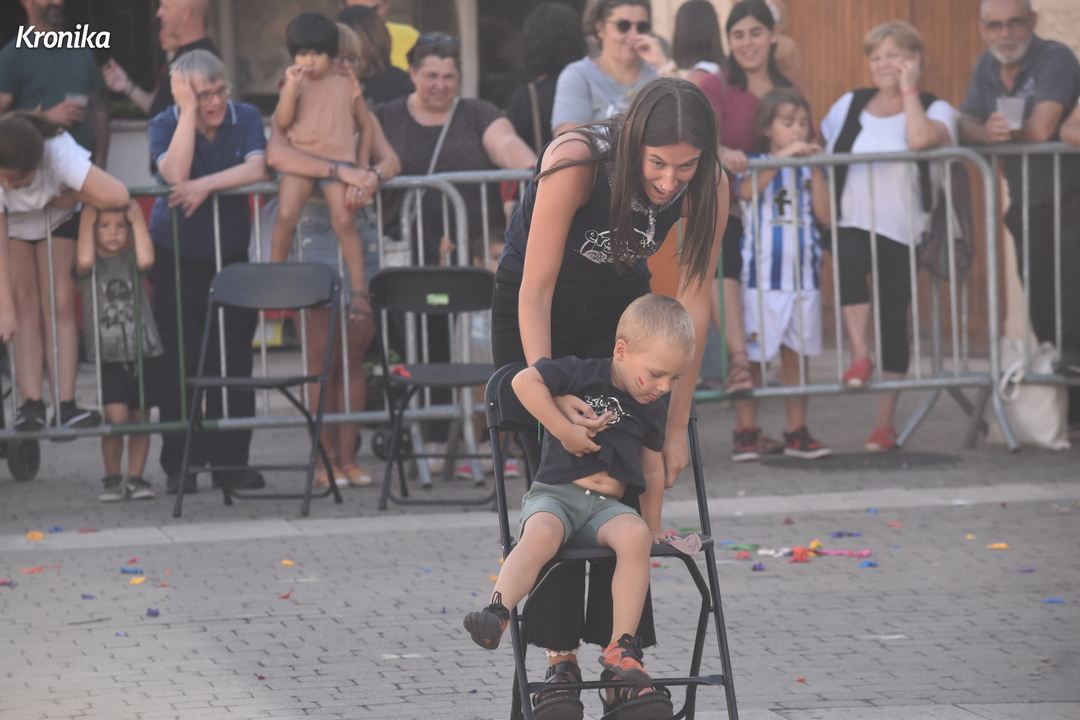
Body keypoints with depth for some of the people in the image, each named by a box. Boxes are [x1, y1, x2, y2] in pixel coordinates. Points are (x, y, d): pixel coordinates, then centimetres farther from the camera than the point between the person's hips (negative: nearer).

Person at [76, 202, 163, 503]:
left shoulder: (130, 259, 7)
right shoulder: (92, 266, 1)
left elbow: (146, 260, -16)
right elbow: (84, 260, -23)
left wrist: (137, 219, -8)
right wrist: (87, 220, -12)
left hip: (143, 352, 2)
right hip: (108, 356, -2)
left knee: (139, 419, 6)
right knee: (115, 417, -13)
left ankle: (135, 478, 16)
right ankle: (112, 478, 1)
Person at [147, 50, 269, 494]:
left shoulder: (245, 119, -2)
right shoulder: (165, 125, -7)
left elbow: (256, 170, -17)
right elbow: (175, 174, -25)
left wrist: (206, 184, -25)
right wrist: (189, 112, -24)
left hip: (231, 254, 2)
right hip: (177, 257, -2)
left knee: (234, 357, 0)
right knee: (181, 359, -3)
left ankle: (231, 459, 7)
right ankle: (180, 464, 3)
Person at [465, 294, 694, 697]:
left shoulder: (653, 409, 14)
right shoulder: (583, 375, -2)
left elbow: (652, 469, 24)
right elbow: (524, 381, -12)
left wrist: (652, 527, 25)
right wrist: (564, 430, -14)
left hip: (608, 507, 3)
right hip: (554, 495, -3)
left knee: (634, 536, -30)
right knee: (542, 535, -37)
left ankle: (621, 648, -31)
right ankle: (496, 612, -49)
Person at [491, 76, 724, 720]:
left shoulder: (707, 187, -25)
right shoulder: (575, 163, -36)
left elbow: (694, 303, -16)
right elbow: (535, 292, -31)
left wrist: (677, 425, -16)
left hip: (619, 310, 3)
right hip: (535, 313, -3)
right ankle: (560, 661, -2)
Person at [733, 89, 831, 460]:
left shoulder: (809, 169, 11)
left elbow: (825, 216, -1)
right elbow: (746, 191, -21)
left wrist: (815, 169, -7)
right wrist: (782, 156, -23)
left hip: (803, 276, 4)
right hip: (761, 275, -4)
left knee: (796, 355, 7)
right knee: (753, 356, -2)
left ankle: (797, 433, 11)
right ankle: (746, 433, 2)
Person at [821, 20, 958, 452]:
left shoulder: (935, 110, 2)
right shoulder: (850, 106, 13)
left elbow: (920, 139, -22)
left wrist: (909, 90, -11)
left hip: (902, 231, -1)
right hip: (852, 224, 1)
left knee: (893, 322, 0)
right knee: (849, 257, -35)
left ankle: (885, 424, 7)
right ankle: (859, 355, -26)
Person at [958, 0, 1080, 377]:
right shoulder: (987, 66, 8)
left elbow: (1040, 129, -26)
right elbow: (965, 127, 0)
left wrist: (1001, 132, -7)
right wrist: (986, 132, -24)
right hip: (1026, 205, 8)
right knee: (1041, 311, 10)